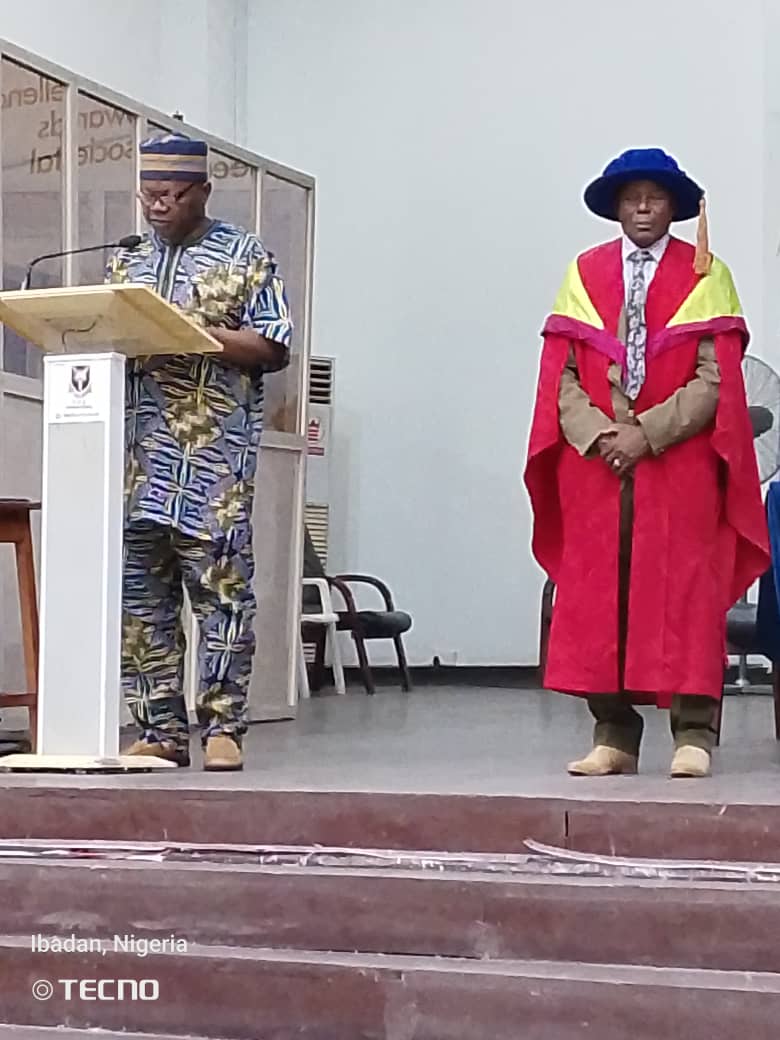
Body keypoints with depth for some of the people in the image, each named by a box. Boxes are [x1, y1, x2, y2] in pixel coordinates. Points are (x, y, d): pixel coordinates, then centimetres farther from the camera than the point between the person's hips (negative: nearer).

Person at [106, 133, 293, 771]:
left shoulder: (246, 258, 4)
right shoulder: (126, 263, 20)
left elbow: (274, 348, -3)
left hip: (215, 456, -5)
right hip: (136, 456, 5)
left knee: (221, 590, -6)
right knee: (140, 596, 3)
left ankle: (223, 727, -1)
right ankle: (161, 730, 8)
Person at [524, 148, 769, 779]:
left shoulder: (706, 276, 4)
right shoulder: (584, 274, 12)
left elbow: (715, 379, -5)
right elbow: (561, 374, 6)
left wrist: (647, 433, -13)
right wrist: (596, 434, -10)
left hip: (680, 462, -2)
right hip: (595, 463, 3)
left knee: (683, 595, -3)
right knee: (597, 596, 0)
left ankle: (694, 735, 0)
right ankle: (614, 737, 6)